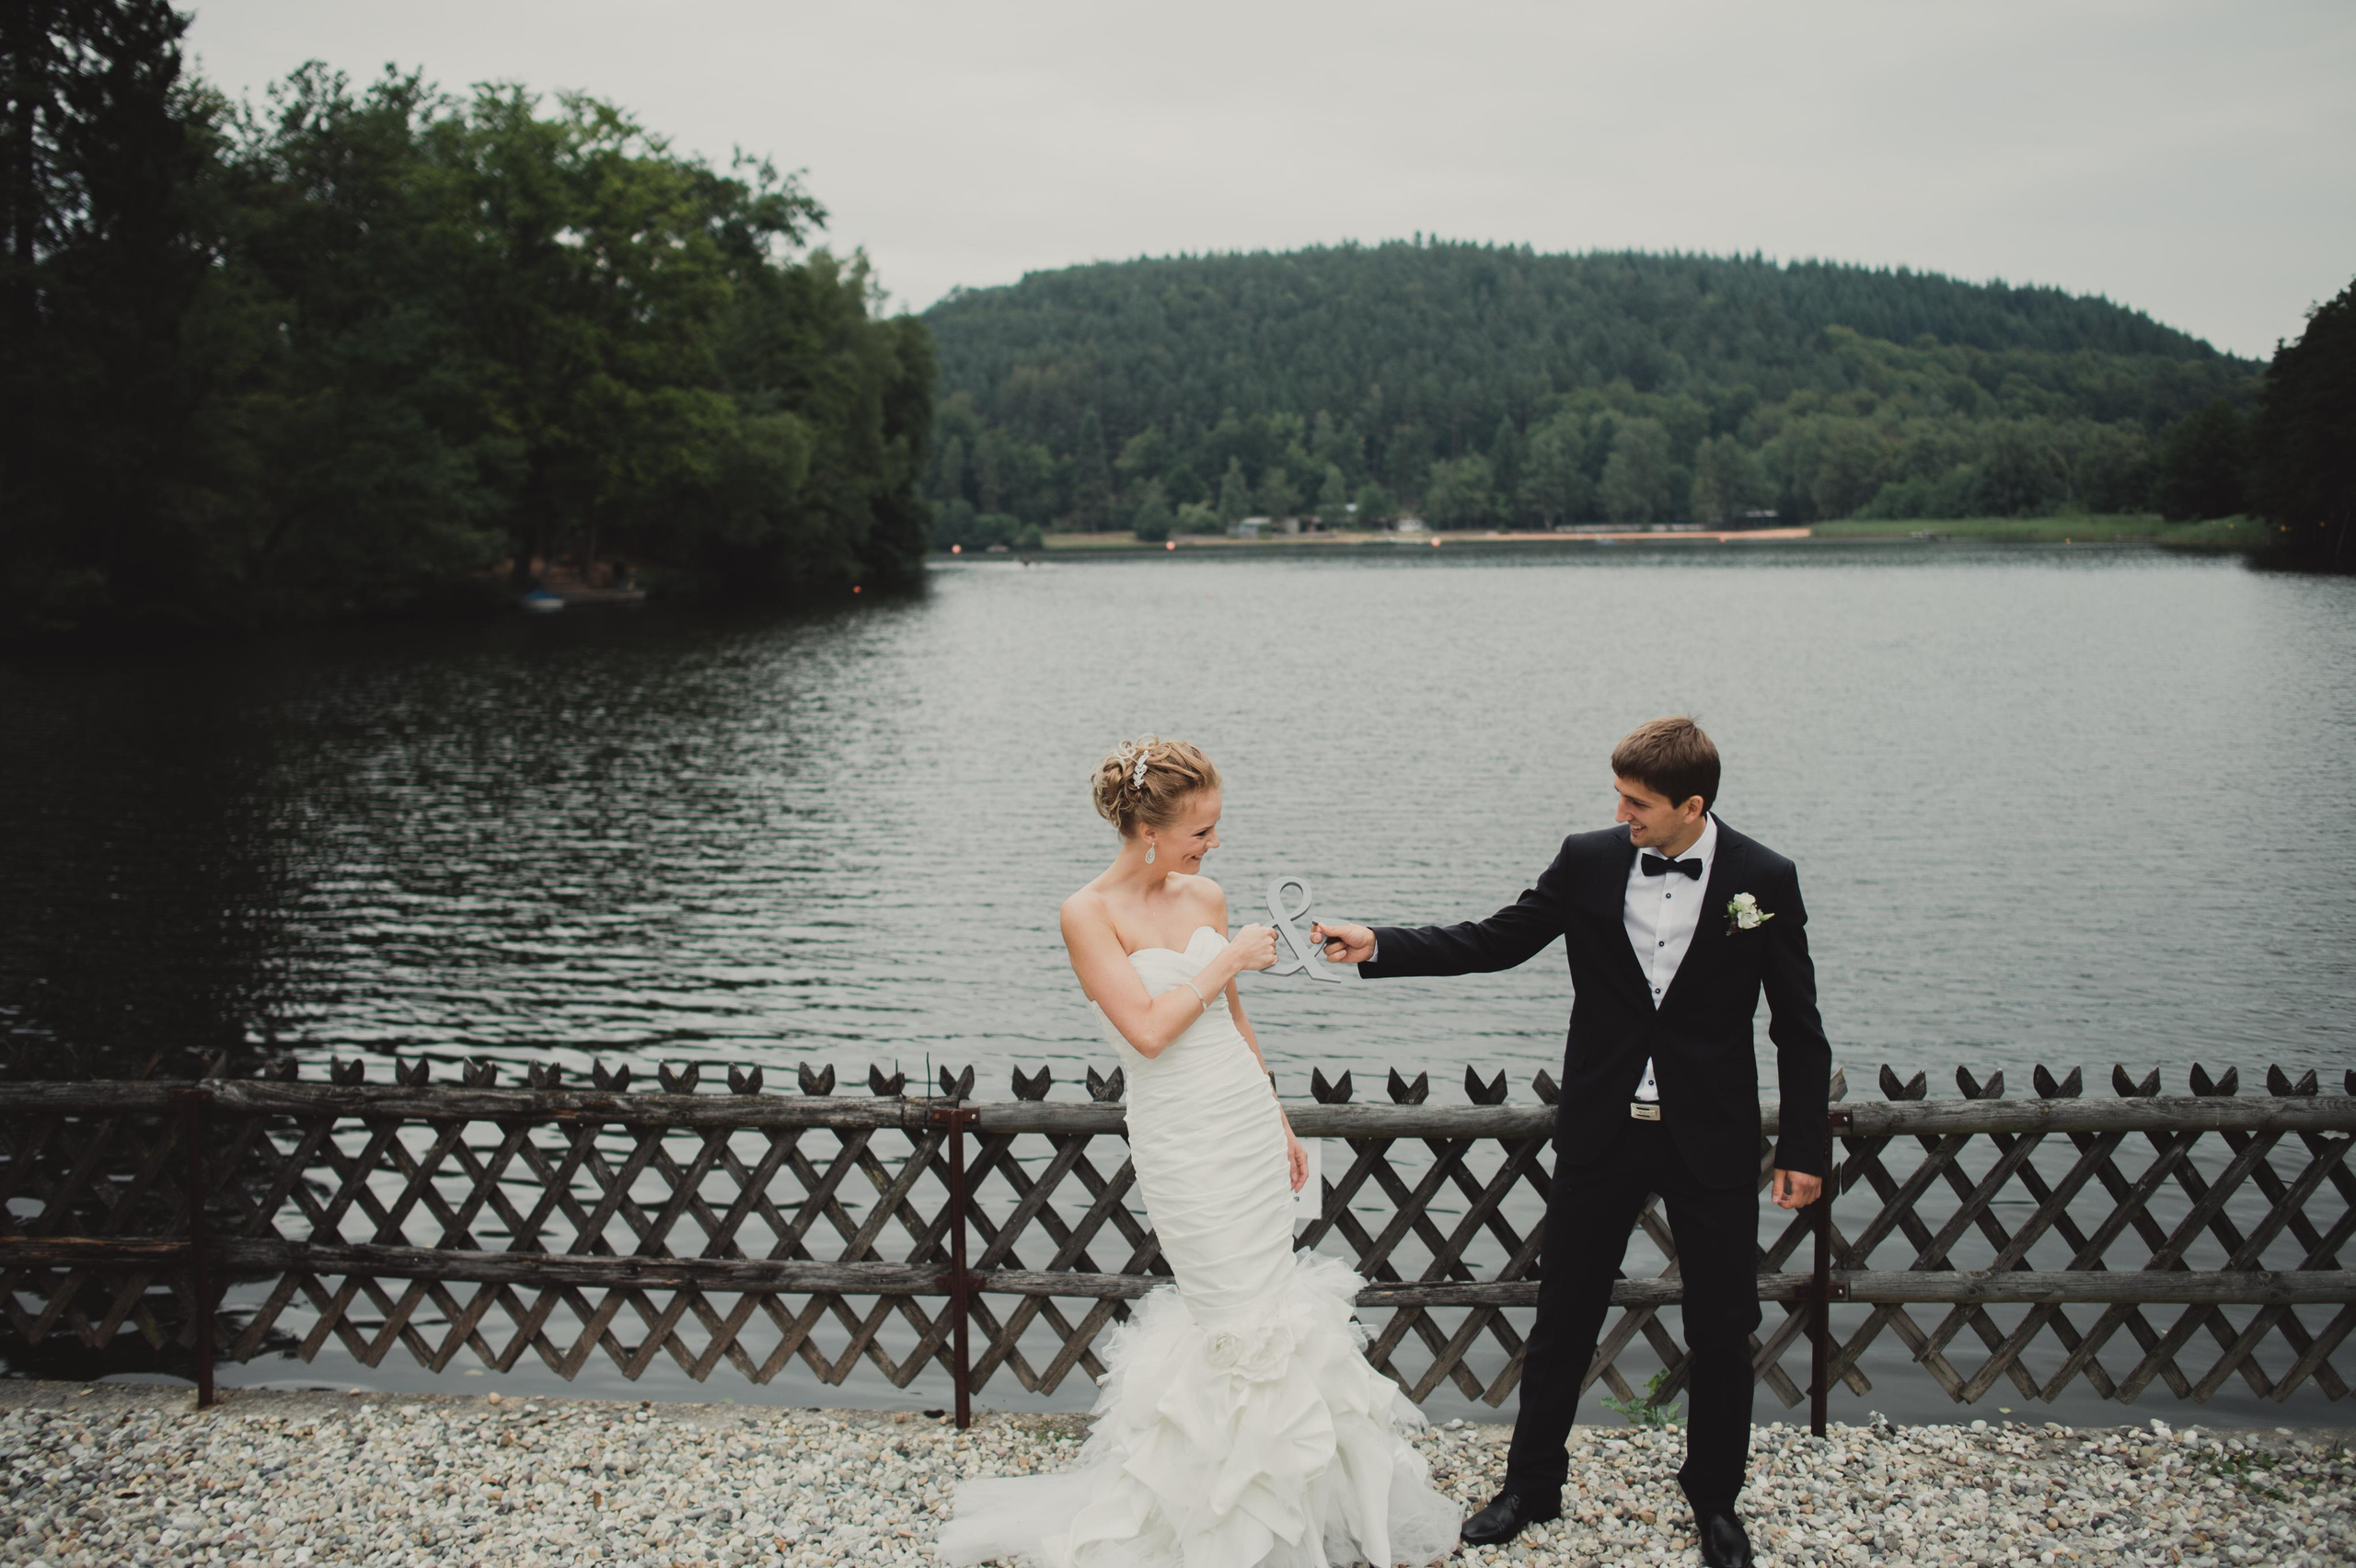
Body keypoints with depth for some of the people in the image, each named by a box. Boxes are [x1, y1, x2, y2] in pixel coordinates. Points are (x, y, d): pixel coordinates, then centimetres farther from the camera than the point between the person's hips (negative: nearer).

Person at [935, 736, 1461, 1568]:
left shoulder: (1206, 897, 6)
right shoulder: (1090, 914, -12)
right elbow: (1147, 1030, -20)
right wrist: (1228, 961, -12)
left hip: (1250, 1117, 6)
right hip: (1180, 1137, -6)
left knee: (1255, 1301, 10)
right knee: (1247, 1320, -1)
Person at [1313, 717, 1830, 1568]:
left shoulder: (1764, 880, -9)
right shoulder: (1589, 860, -5)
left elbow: (1798, 1028, -3)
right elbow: (1494, 941, -1)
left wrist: (1804, 1148, -3)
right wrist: (1377, 947, -12)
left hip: (1712, 1143, -1)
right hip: (1601, 1132, 2)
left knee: (1721, 1331, 10)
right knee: (1561, 1320, 11)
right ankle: (1530, 1485, 29)